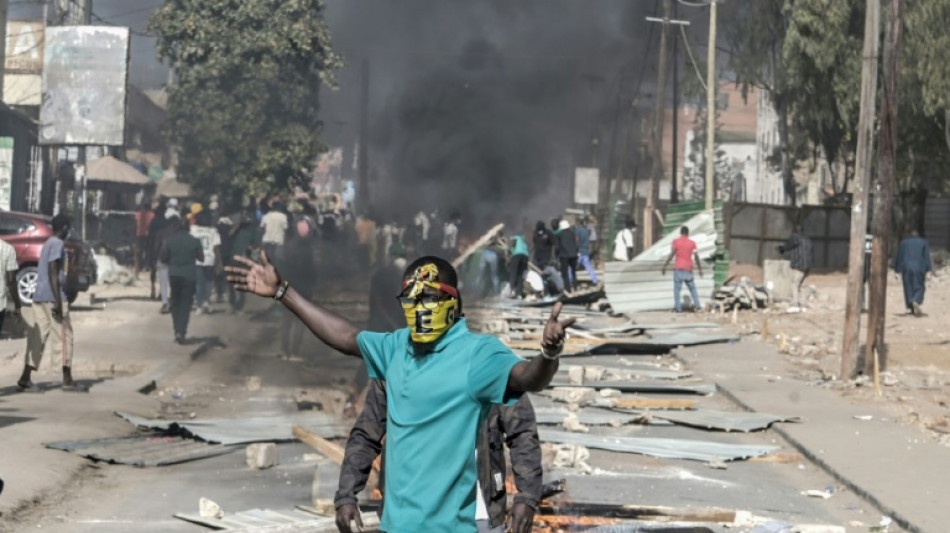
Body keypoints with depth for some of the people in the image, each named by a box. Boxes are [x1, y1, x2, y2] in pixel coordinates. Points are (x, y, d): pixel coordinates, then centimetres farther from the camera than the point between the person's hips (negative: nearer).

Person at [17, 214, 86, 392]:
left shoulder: (48, 243, 19)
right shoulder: (57, 244, -10)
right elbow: (53, 273, -18)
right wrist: (58, 302, -22)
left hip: (40, 297, 9)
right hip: (52, 297, -9)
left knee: (39, 338, 7)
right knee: (64, 336, -5)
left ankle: (25, 378, 3)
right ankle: (68, 380, -6)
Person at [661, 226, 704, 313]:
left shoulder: (676, 242, 1)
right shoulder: (692, 243, 5)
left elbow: (671, 254, -7)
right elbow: (696, 256, 0)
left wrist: (665, 266, -5)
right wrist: (700, 269, 6)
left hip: (678, 268, -2)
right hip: (688, 269, 2)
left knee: (677, 289, -1)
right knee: (692, 288, 15)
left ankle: (678, 307, -7)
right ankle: (697, 305, 7)